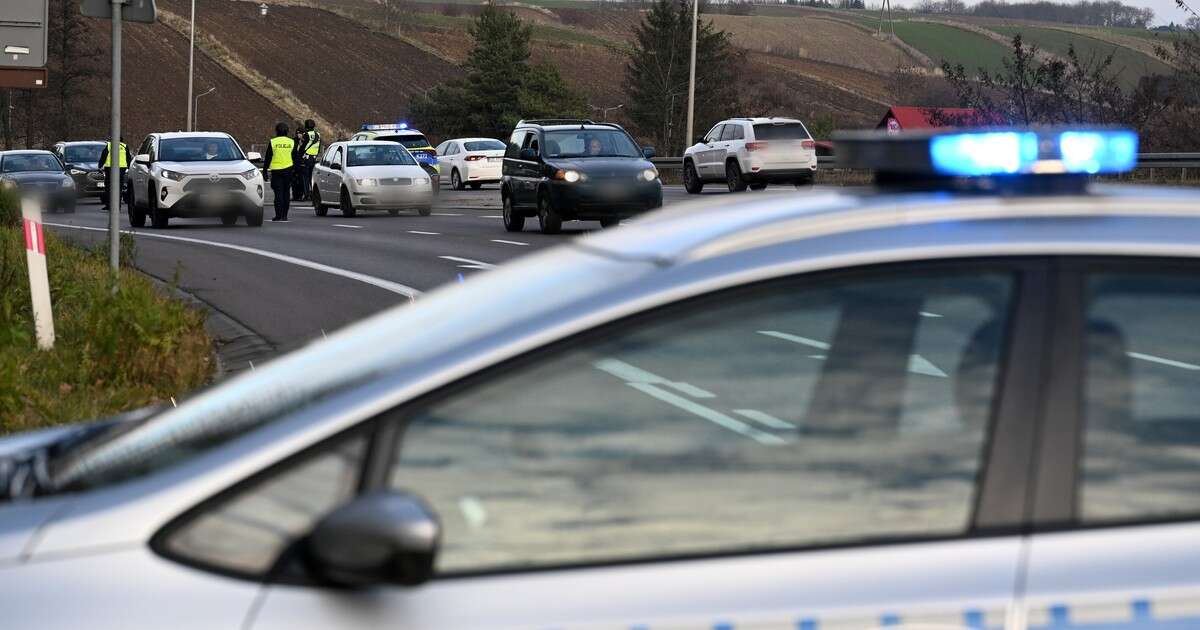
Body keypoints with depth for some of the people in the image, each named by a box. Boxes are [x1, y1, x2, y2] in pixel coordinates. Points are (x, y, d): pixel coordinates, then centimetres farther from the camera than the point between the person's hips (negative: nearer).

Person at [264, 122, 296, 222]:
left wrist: (265, 171, 5)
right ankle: (284, 215, 9)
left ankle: (278, 215, -7)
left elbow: (267, 158, -1)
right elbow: (295, 159, 9)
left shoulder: (272, 142, -3)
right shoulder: (292, 142, 4)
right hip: (288, 171, 2)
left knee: (278, 193, -1)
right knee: (286, 193, 8)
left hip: (276, 170, -2)